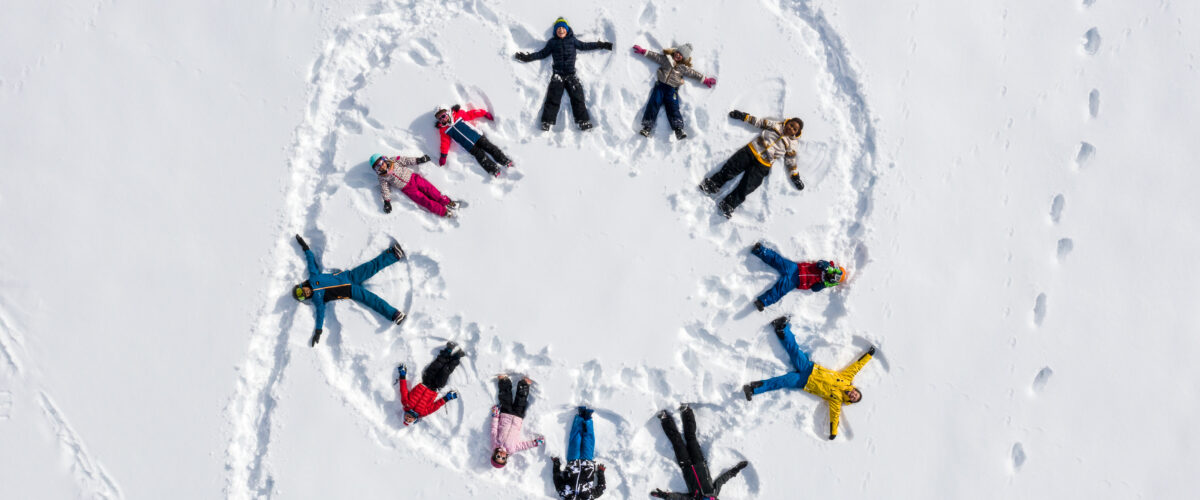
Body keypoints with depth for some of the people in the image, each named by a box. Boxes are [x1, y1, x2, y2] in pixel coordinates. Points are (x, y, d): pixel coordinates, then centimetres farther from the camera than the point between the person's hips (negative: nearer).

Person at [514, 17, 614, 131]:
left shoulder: (572, 40, 12)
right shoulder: (552, 42, 11)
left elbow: (584, 46, 20)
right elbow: (542, 53, 16)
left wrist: (601, 45, 20)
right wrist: (528, 57, 10)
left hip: (571, 75, 1)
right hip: (557, 75, 0)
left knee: (578, 98, -6)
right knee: (553, 99, -7)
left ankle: (584, 122, -7)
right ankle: (546, 123, -11)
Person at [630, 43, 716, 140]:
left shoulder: (683, 68, 14)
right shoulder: (665, 59, 14)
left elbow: (693, 73, 18)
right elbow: (655, 56, 17)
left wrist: (705, 80, 19)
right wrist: (642, 51, 14)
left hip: (672, 89, 0)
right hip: (660, 85, 0)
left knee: (673, 108, -14)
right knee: (654, 104, -15)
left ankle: (679, 130, -25)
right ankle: (647, 127, -22)